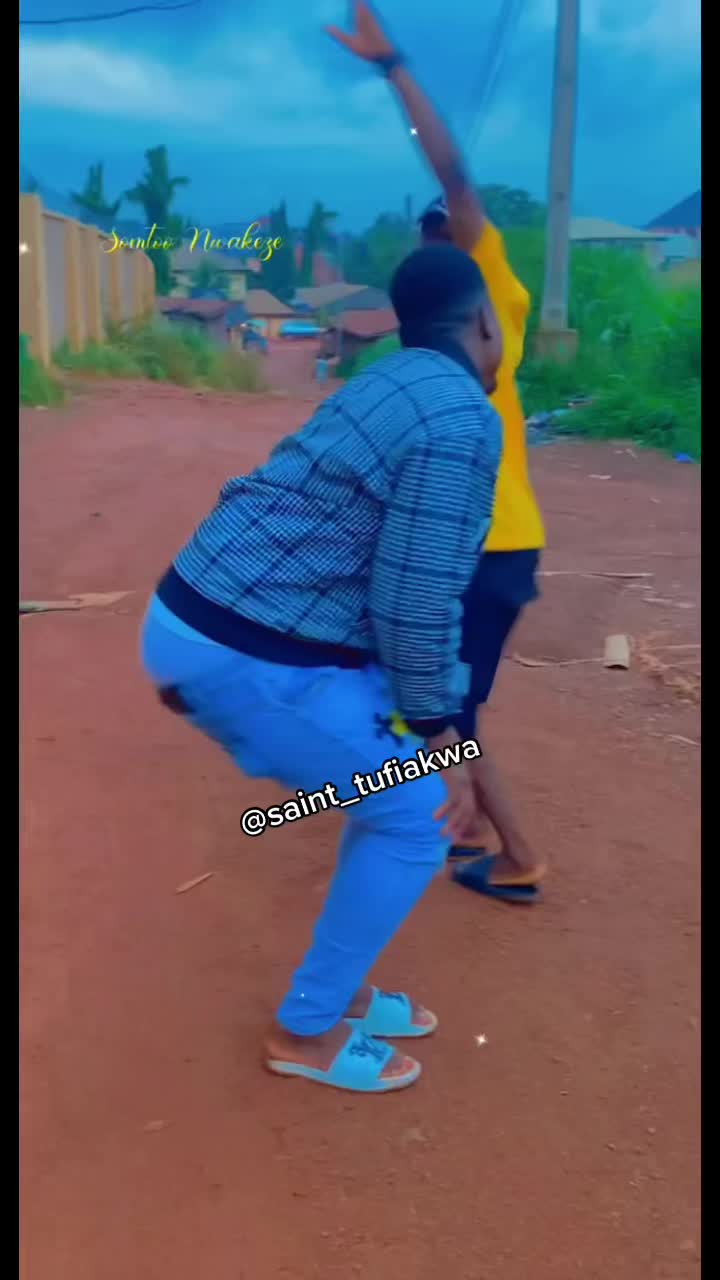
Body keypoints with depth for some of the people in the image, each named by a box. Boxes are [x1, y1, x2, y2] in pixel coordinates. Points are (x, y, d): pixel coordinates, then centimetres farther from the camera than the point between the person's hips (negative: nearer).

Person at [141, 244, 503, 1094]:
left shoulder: (389, 383, 16)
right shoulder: (463, 420, -15)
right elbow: (417, 603, -16)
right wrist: (438, 732, -5)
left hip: (200, 614, 10)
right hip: (243, 655, -10)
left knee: (397, 781, 19)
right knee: (417, 815, 3)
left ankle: (339, 990, 34)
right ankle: (306, 1031, 19)